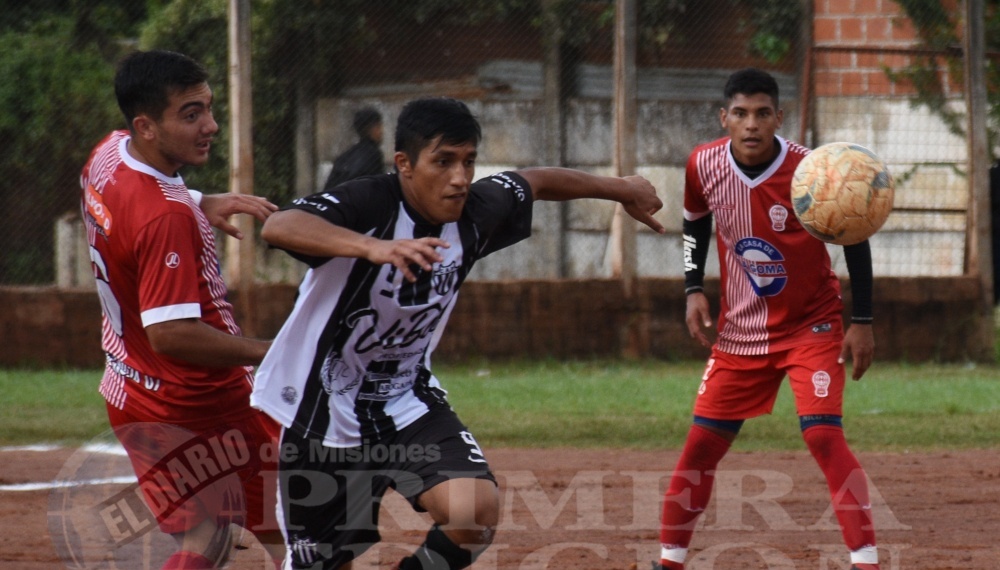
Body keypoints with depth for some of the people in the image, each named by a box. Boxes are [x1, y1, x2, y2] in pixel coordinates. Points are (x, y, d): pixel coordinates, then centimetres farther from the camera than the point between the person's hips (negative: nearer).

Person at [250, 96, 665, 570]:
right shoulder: (366, 205, -25)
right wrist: (372, 247, -60)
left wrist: (619, 190, 28)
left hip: (407, 402, 4)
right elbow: (277, 227, -45)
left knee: (476, 512, -21)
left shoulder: (476, 214, -7)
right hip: (326, 408, -4)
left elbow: (534, 183, 15)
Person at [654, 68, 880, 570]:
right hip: (741, 330, 4)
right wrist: (693, 290, 0)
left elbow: (854, 241, -7)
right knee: (701, 444, 4)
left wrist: (862, 322, -7)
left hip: (812, 325, -4)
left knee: (822, 434, -20)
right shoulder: (704, 166, -11)